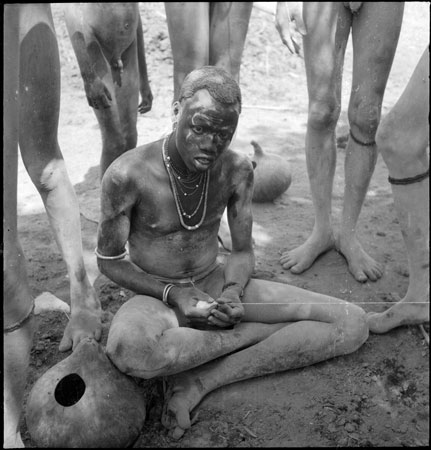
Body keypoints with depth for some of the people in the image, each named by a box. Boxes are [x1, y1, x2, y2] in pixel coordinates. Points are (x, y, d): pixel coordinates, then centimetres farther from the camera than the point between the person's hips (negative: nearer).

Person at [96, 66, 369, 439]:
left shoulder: (237, 169, -9)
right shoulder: (127, 174, -20)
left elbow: (243, 251, 1)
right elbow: (108, 260, -8)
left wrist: (233, 290, -22)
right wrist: (174, 294, -21)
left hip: (216, 286, 4)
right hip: (159, 298, -3)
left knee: (353, 324, -10)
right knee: (127, 348, -43)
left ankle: (201, 380, -17)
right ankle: (246, 336, -14)